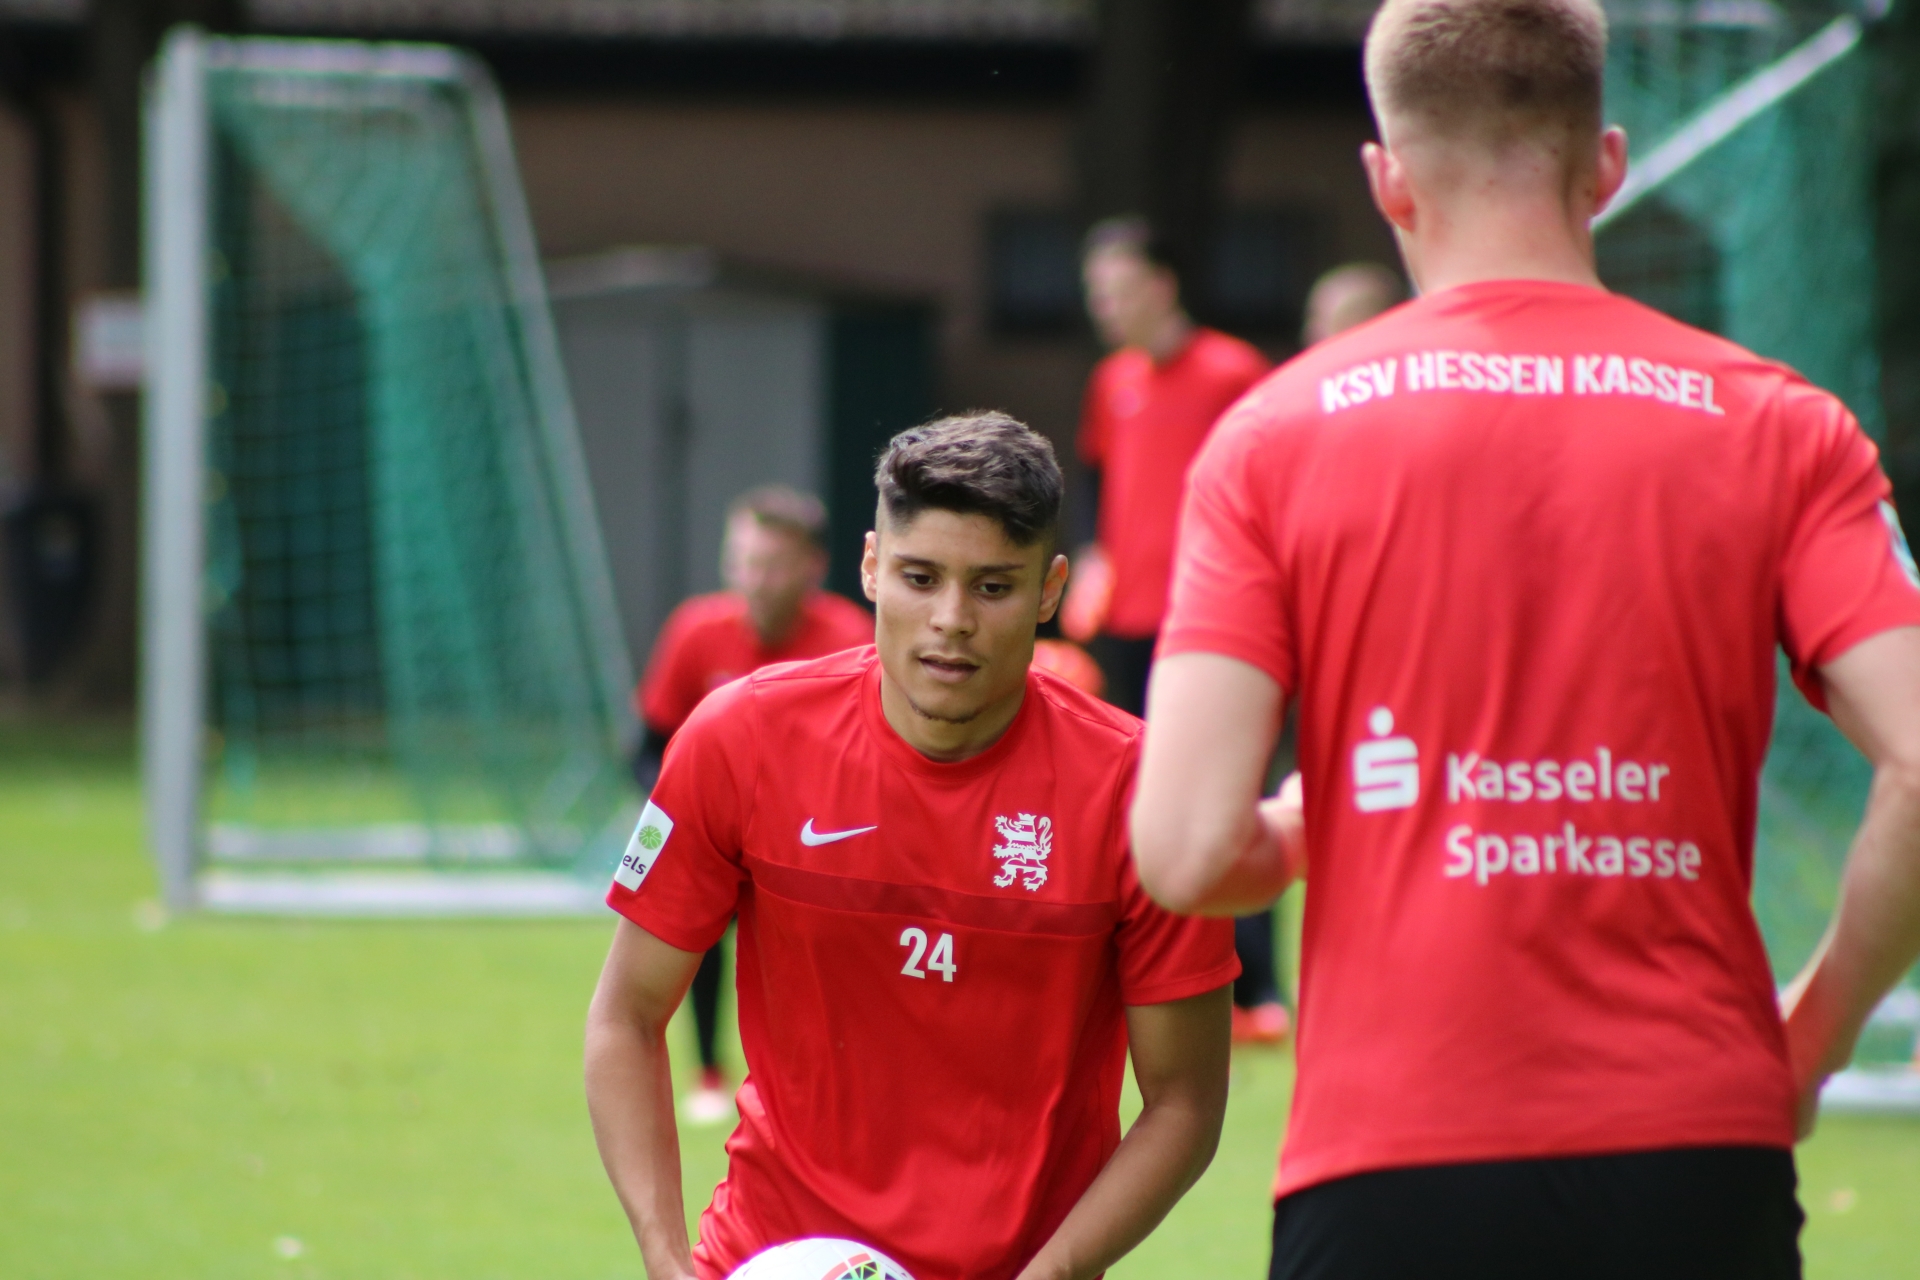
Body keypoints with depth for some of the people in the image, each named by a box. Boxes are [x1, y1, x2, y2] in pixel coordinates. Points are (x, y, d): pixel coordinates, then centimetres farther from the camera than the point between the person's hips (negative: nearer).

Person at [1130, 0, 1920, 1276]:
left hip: (1385, 1162, -1)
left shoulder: (1277, 435, 1)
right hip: (1697, 1157, 1)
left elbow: (1187, 851, -7)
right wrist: (1813, 1035, 7)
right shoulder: (1780, 429, 4)